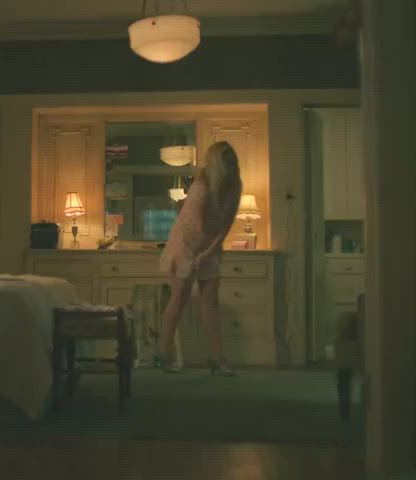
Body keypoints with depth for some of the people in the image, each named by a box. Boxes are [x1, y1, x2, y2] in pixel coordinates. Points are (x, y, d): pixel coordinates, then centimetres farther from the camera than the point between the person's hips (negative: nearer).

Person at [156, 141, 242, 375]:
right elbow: (199, 228, -23)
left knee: (211, 301, 3)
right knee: (180, 299, 0)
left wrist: (211, 250, -14)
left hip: (210, 247, 6)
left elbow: (227, 223, -6)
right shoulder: (202, 188, -25)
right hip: (187, 244, -5)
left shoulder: (233, 188, -6)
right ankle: (163, 355, 12)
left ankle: (218, 358, 5)